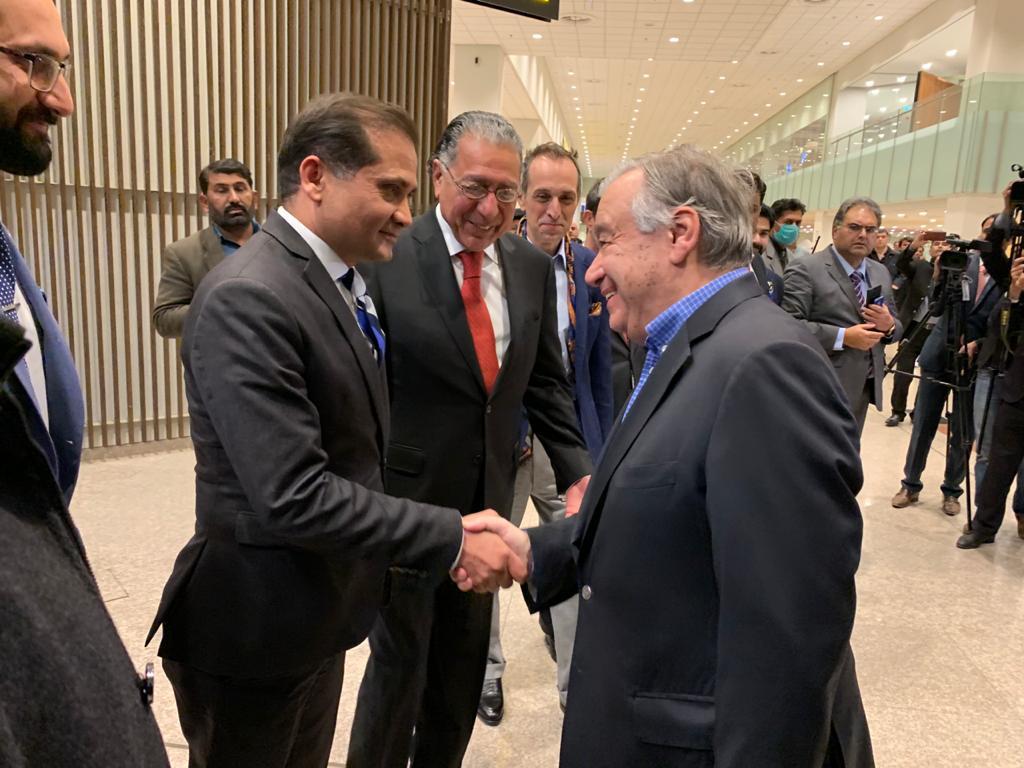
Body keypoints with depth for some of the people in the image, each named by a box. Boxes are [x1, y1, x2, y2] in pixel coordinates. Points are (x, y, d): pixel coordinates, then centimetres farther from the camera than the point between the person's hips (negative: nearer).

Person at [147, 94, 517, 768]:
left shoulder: (341, 280, 4)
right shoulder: (248, 298, -25)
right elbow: (294, 499, -30)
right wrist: (451, 539, -25)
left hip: (319, 616, 8)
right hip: (257, 631, -8)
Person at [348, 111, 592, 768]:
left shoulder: (534, 267, 1)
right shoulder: (386, 260, -14)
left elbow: (546, 382, 7)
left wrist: (577, 469, -2)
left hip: (490, 495, 5)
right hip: (408, 493, -4)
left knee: (465, 658, 21)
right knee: (400, 658, 12)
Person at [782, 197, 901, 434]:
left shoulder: (881, 272, 13)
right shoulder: (805, 269, -10)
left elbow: (894, 327, 18)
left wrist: (889, 325, -5)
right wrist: (843, 337, -23)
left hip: (864, 387, 7)